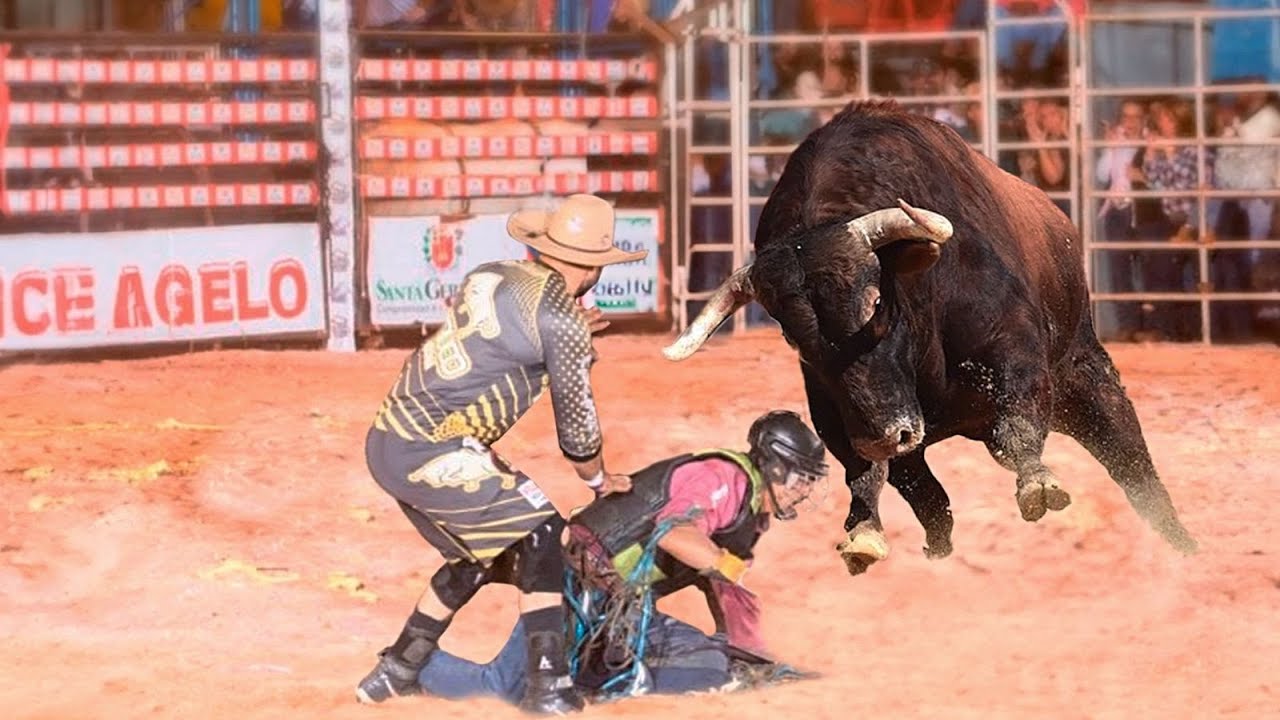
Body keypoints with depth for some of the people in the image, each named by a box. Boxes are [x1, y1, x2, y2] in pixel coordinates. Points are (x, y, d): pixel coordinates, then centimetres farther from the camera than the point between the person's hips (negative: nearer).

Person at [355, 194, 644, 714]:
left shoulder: (490, 277, 14)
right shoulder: (562, 319, -8)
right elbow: (576, 425, 0)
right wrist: (599, 481, 19)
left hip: (387, 442, 8)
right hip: (431, 453, -8)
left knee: (479, 551, 22)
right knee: (539, 535, 1)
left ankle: (395, 671, 29)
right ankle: (548, 684, -4)